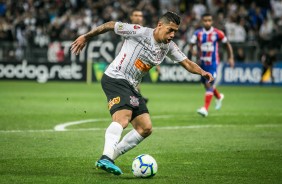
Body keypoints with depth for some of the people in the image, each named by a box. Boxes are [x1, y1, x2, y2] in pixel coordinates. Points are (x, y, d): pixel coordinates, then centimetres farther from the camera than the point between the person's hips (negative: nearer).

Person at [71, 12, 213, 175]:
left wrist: (202, 72, -14)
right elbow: (111, 25, -5)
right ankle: (105, 158, -47)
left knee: (146, 128, 1)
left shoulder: (168, 46, 7)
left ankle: (110, 157, 4)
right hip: (115, 78, -9)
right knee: (123, 118, -32)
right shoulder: (140, 32, -13)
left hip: (131, 87, 9)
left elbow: (187, 63, 7)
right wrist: (86, 37, 3)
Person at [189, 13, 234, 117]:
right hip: (202, 62, 4)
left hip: (213, 62, -4)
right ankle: (219, 97, 47)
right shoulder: (198, 33, -1)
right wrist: (192, 50, -25)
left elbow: (227, 44, 6)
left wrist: (231, 58, 5)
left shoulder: (217, 33, -6)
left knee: (209, 84, -16)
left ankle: (205, 108, -18)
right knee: (205, 83, 17)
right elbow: (191, 44, -2)